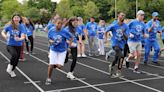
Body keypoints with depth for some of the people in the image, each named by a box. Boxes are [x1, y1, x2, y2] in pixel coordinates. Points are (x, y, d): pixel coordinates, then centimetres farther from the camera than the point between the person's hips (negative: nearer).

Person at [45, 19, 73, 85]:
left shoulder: (64, 32, -16)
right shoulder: (51, 31, -10)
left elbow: (71, 37, -2)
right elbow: (49, 39, 6)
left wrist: (69, 45, -3)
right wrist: (50, 41, -16)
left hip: (62, 51, -1)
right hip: (53, 50, 1)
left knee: (59, 66, -7)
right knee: (51, 65, -6)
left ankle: (55, 64, 32)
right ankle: (48, 79, 14)